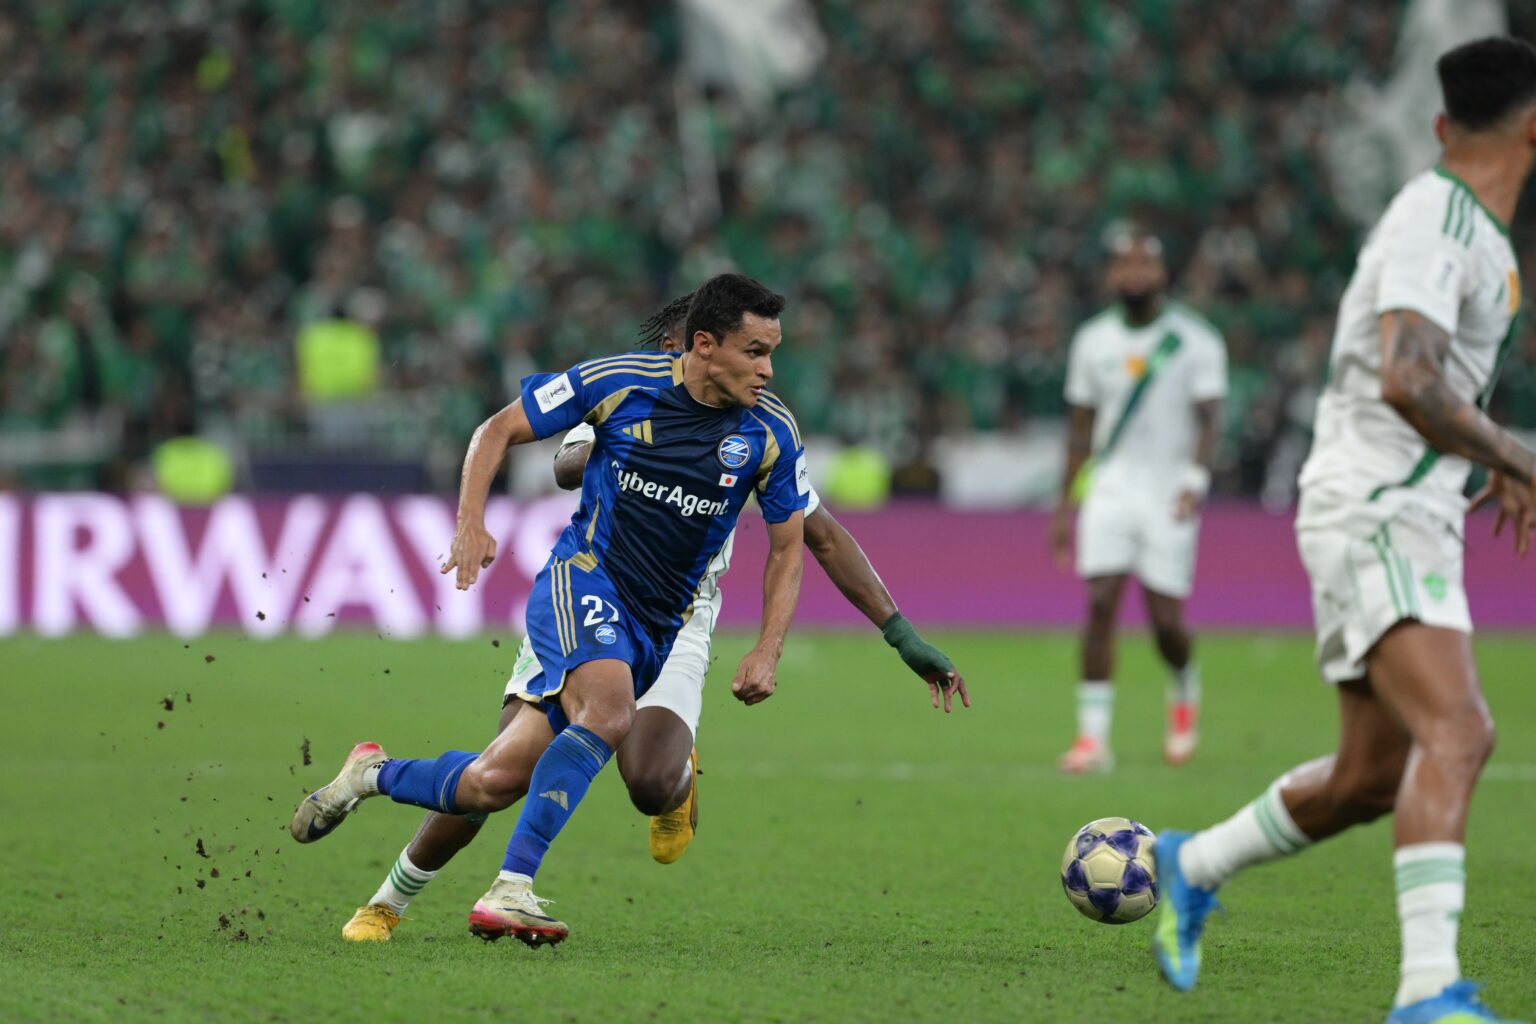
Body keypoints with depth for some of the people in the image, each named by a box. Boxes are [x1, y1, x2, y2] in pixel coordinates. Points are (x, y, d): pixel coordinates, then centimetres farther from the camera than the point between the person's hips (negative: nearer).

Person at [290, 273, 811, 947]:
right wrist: (470, 523, -12)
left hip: (654, 630, 4)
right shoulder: (620, 382, -9)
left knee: (493, 784, 0)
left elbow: (788, 545, 9)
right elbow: (498, 430, 3)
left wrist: (767, 652, -2)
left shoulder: (772, 435, -3)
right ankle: (509, 890, -35)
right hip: (581, 581, -4)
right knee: (610, 711, -36)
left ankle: (374, 773, 29)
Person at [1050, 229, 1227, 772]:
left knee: (1165, 619, -3)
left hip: (1168, 496, -2)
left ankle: (1185, 693, 30)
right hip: (1111, 488, 3)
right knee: (1100, 606, -10)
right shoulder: (1094, 340, 8)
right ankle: (1093, 736, -9)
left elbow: (1209, 420, -8)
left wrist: (1195, 482, -24)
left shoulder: (1195, 340, -3)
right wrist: (1065, 506, 12)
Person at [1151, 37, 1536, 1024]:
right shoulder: (1433, 220, -15)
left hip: (1411, 523, 10)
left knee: (1370, 777, 15)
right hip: (1376, 516, -10)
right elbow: (1403, 383, -28)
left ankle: (1192, 867, 36)